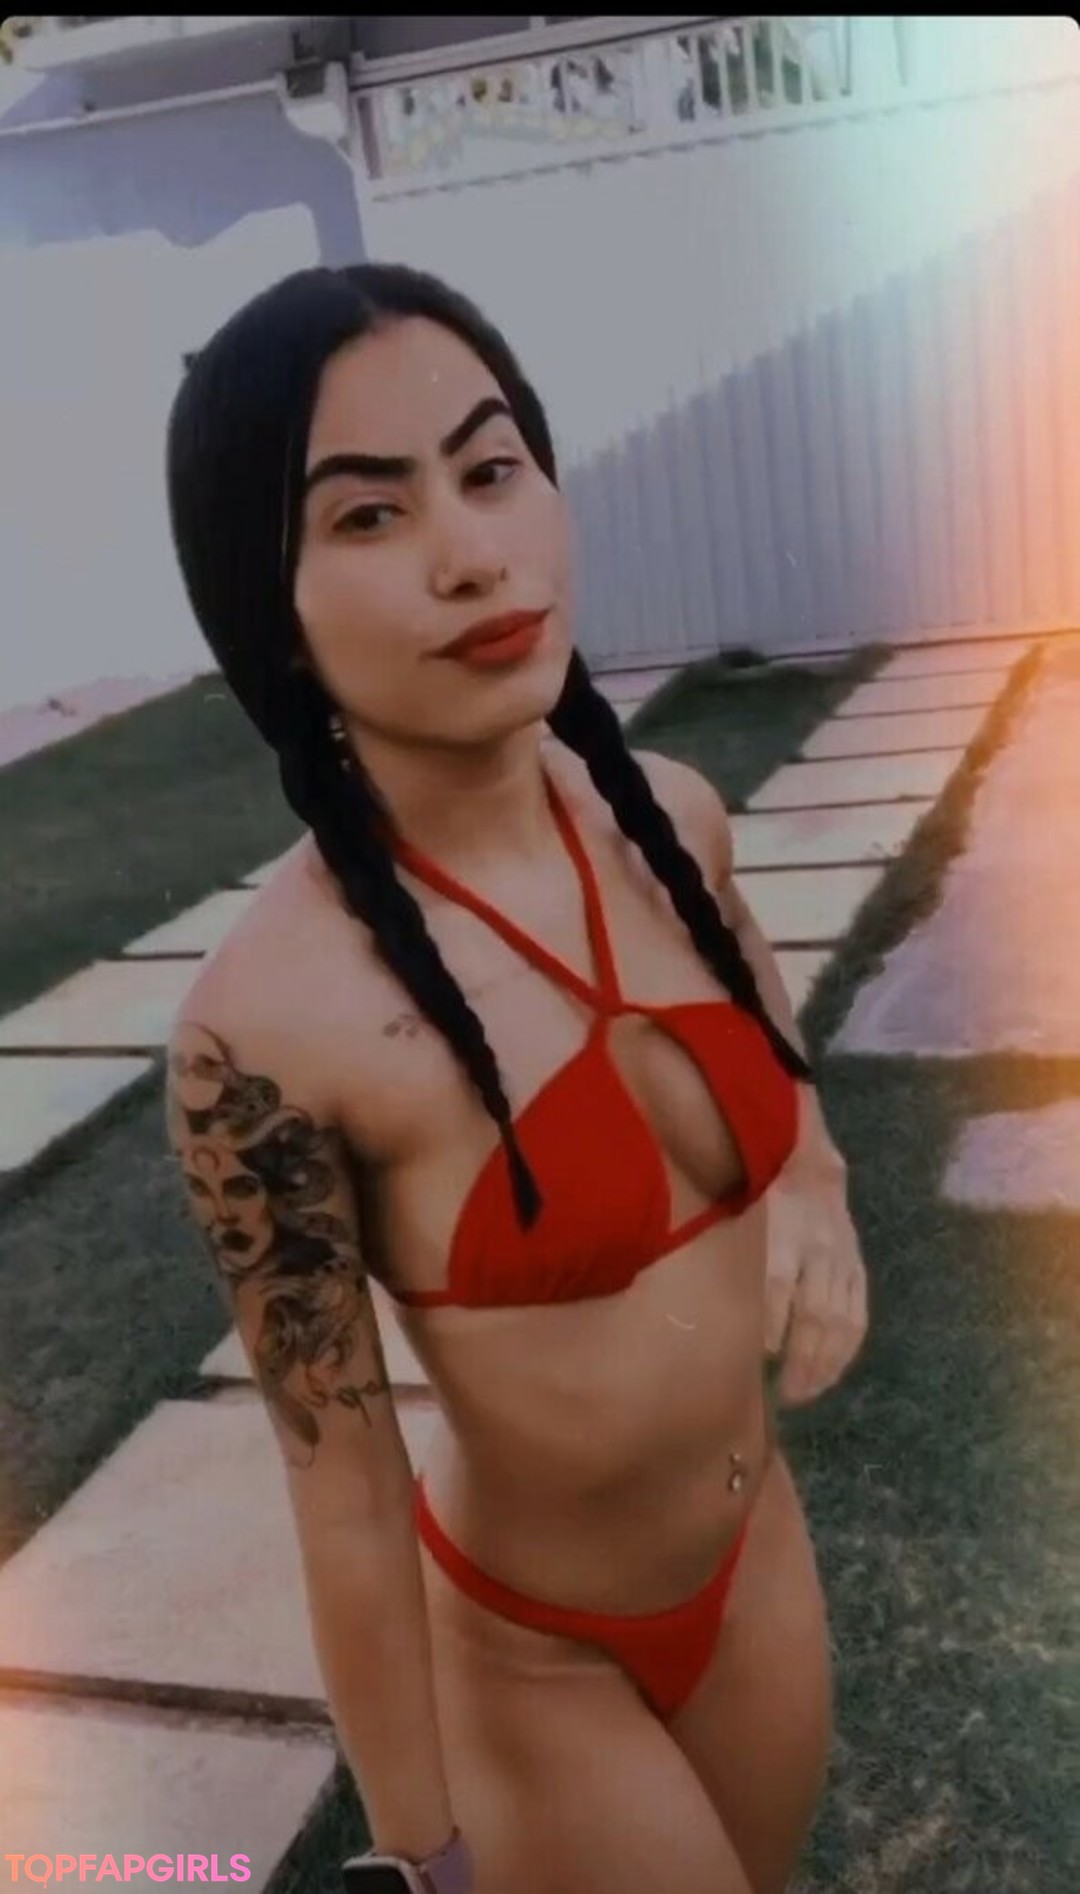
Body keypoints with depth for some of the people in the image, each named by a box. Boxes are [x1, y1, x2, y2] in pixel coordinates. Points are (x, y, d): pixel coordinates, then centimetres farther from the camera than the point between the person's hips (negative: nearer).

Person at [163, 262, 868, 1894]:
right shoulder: (269, 1024, -30)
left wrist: (819, 1197, -12)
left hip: (761, 1547, 6)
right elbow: (344, 1497, -20)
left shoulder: (671, 820, -13)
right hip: (533, 1661, -5)